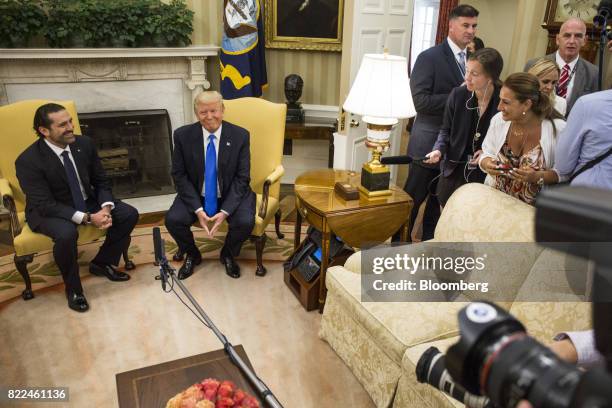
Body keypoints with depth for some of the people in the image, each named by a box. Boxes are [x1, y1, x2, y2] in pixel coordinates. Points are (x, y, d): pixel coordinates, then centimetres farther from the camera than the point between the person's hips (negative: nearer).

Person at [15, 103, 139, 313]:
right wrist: (87, 218, -34)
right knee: (66, 233, -37)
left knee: (129, 214, -11)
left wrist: (105, 208, -20)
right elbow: (45, 205, -25)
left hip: (87, 202, 6)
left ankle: (102, 263, 9)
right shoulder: (28, 161, -23)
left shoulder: (85, 144, -9)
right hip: (48, 210, -5)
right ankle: (73, 289, -10)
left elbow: (101, 182, 0)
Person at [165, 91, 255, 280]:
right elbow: (179, 175, -6)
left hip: (231, 194, -1)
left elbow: (242, 177, -10)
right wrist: (197, 209, -18)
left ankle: (228, 254, 8)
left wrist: (224, 211, -21)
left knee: (245, 222, -28)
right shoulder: (183, 135, -9)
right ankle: (192, 255, 11)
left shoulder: (240, 135, -11)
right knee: (173, 220, -24)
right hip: (195, 194, 1)